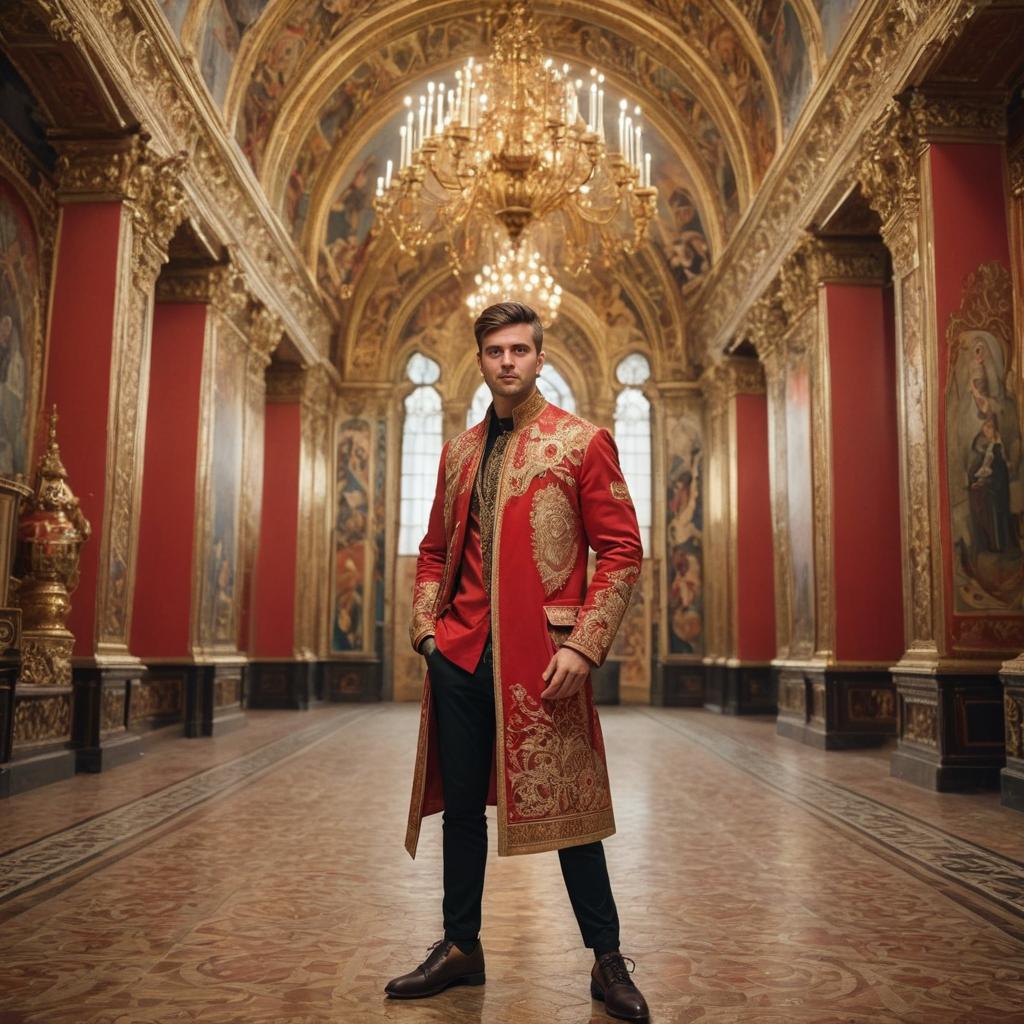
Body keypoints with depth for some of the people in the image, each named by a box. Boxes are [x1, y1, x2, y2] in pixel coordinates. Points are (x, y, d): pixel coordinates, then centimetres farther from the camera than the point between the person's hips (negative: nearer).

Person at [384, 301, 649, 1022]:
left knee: (566, 808, 3)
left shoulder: (582, 442, -1)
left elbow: (621, 552, -6)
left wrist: (583, 645, -14)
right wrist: (426, 624, 7)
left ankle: (608, 962, 20)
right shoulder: (459, 451, 14)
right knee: (462, 804, 13)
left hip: (541, 658, -5)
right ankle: (461, 949, 30)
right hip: (460, 655, 5)